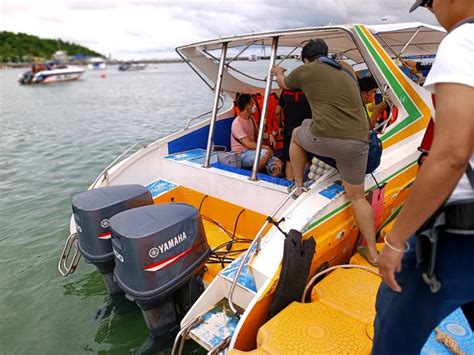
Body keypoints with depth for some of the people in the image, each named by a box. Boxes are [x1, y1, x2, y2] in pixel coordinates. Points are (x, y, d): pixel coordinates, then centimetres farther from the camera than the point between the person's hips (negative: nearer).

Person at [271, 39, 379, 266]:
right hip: (358, 141, 5)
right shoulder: (346, 74, 25)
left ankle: (298, 187, 34)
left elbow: (284, 85, 30)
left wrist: (278, 72, 52)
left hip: (325, 138, -5)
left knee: (296, 135, 30)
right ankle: (372, 252, 22)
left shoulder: (306, 70, 8)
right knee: (357, 197, 18)